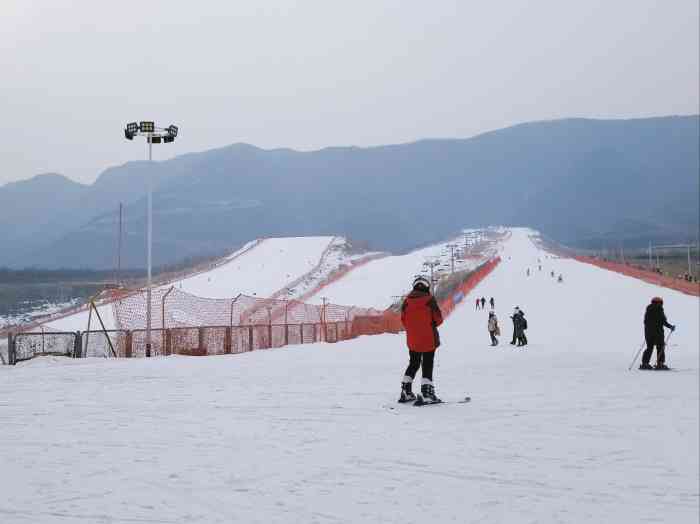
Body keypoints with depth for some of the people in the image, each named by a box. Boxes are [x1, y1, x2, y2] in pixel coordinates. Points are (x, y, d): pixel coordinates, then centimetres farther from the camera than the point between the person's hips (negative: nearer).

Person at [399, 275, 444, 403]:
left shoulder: (407, 301, 1)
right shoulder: (429, 300, -11)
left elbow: (403, 320, 4)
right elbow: (438, 319, -8)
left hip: (412, 340, 4)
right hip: (428, 339, -4)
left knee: (413, 364, 16)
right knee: (427, 366, -1)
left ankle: (406, 392, 13)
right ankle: (427, 393, -7)